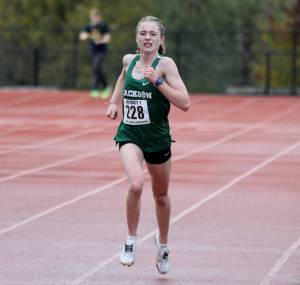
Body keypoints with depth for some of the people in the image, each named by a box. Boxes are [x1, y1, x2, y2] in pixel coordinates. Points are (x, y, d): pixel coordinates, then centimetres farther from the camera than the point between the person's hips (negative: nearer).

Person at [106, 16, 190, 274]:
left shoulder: (165, 64, -10)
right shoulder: (128, 60, 2)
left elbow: (185, 103, -18)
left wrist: (157, 81, -23)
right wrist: (114, 101, 16)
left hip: (157, 138, -1)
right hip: (129, 135, 1)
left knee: (161, 196, 17)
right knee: (136, 185, -27)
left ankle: (163, 244, 42)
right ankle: (131, 242, -9)